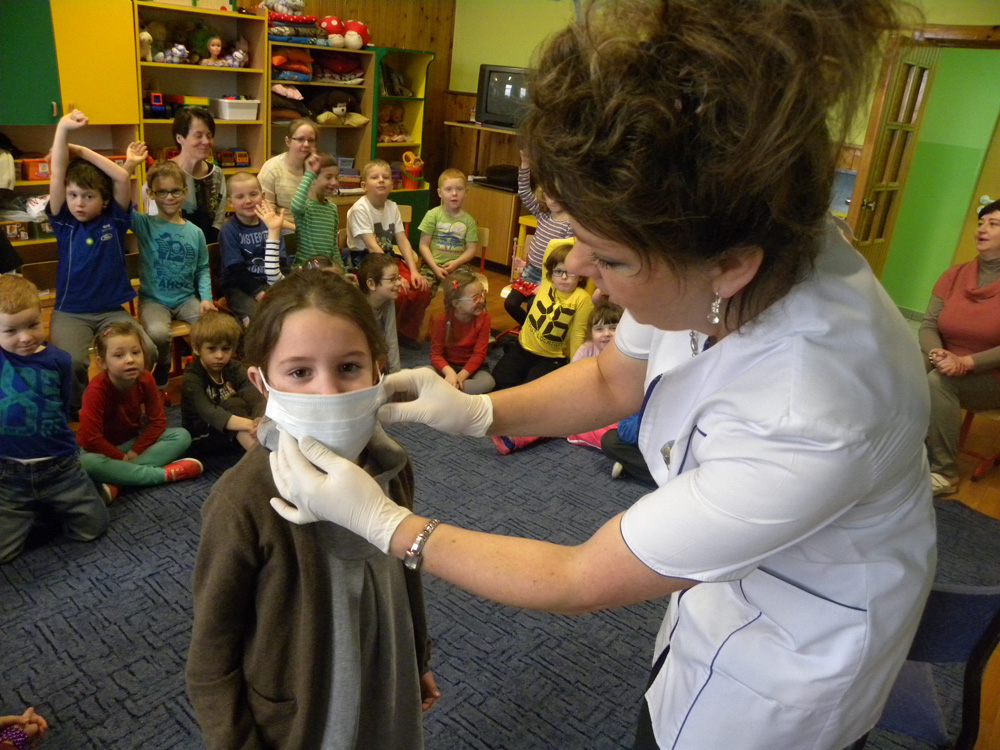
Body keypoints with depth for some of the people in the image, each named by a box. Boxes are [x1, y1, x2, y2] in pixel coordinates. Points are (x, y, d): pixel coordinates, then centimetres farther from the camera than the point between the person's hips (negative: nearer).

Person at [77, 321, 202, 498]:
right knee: (87, 463, -39)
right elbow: (89, 439, -27)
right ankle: (165, 474, -32)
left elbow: (157, 421, -8)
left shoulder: (145, 380, -12)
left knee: (181, 436, -17)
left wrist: (136, 451, -19)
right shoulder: (97, 390, -25)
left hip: (134, 442, 5)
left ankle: (117, 482, -31)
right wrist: (121, 458, -21)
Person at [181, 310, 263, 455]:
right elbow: (207, 411, -35)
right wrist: (246, 424, -52)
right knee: (233, 404, -31)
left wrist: (260, 420, -46)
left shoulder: (235, 368, -4)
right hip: (200, 436, -5)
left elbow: (254, 395, -22)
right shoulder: (192, 377, -16)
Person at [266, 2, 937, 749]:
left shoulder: (807, 422, -42)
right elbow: (611, 381, -1)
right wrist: (479, 411, -14)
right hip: (723, 580, 5)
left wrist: (384, 521, -22)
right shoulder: (716, 246, -23)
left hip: (791, 648, -5)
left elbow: (579, 581, -28)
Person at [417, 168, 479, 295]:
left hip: (457, 265, 2)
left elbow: (472, 248, 4)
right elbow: (424, 245, -2)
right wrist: (435, 268, -13)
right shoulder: (433, 215, 1)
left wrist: (456, 262, -13)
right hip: (433, 264, -1)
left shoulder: (468, 220, 6)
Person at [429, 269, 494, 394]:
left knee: (487, 382, -34)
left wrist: (461, 376, -24)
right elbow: (436, 354, -12)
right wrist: (449, 372, -32)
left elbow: (479, 353, -12)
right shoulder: (442, 322, -11)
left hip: (472, 367, 1)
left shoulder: (483, 318, -9)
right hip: (447, 366, -1)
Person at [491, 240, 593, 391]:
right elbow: (552, 245, -8)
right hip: (523, 347, 4)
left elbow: (578, 335, -17)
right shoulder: (547, 282, -10)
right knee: (500, 379, -10)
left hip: (552, 358, -3)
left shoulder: (582, 299, -20)